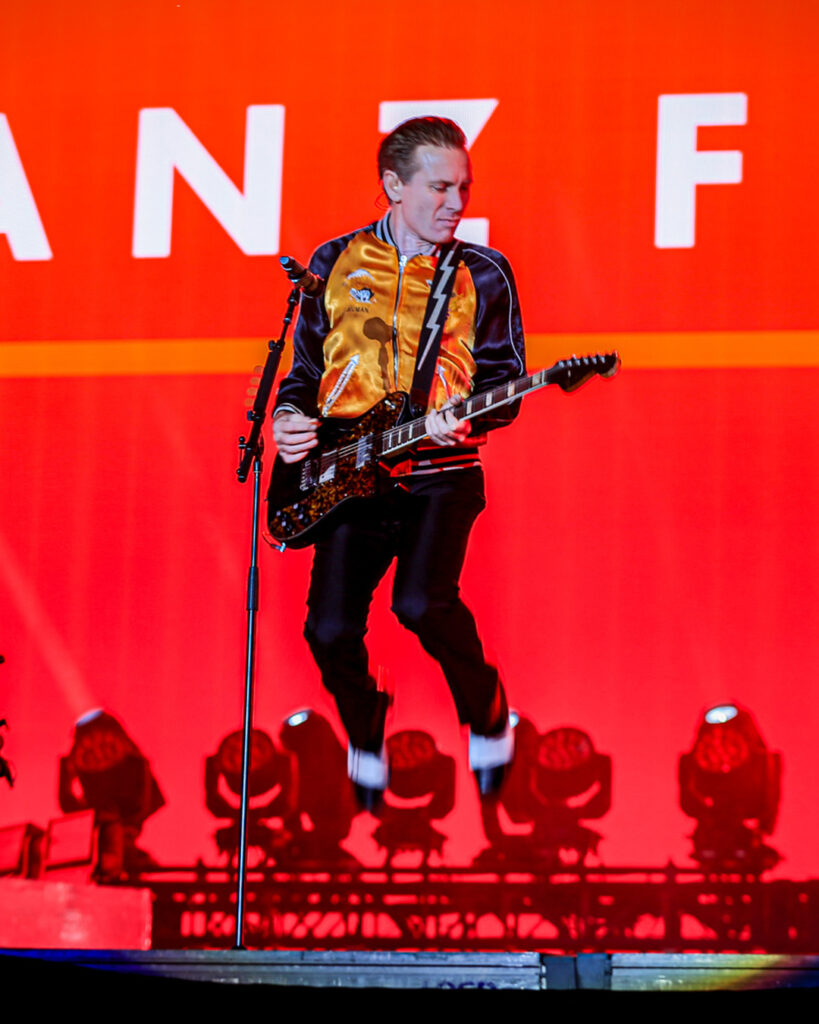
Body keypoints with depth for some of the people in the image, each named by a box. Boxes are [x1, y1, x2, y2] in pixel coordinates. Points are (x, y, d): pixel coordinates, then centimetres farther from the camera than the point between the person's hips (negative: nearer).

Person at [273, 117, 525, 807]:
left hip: (441, 473, -2)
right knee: (332, 630, -12)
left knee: (422, 601, -27)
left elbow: (506, 382, 5)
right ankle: (365, 736, 20)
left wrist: (466, 414, -16)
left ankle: (488, 717, 1)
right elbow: (305, 367, 20)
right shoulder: (335, 264, 11)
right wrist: (289, 417, 0)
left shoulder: (483, 274, 6)